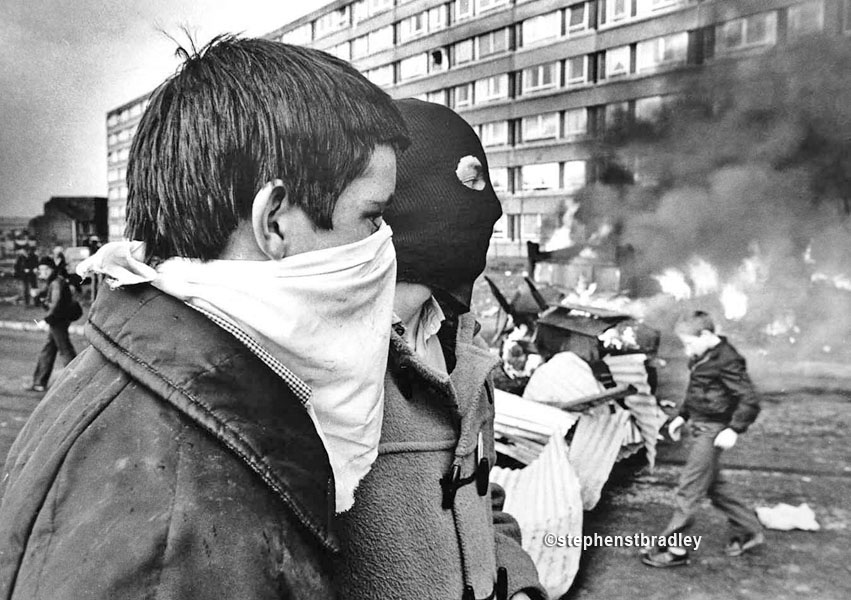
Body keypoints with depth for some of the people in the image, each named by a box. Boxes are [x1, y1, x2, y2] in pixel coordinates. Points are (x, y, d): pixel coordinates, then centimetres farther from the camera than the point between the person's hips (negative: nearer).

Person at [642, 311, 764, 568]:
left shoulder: (727, 361, -20)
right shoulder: (703, 358, 9)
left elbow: (750, 400, -21)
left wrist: (734, 429, -27)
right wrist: (682, 416, 17)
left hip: (712, 431, -10)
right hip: (699, 428, 10)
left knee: (689, 487, -5)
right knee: (714, 485, 19)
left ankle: (674, 549, 3)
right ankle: (750, 530, 35)